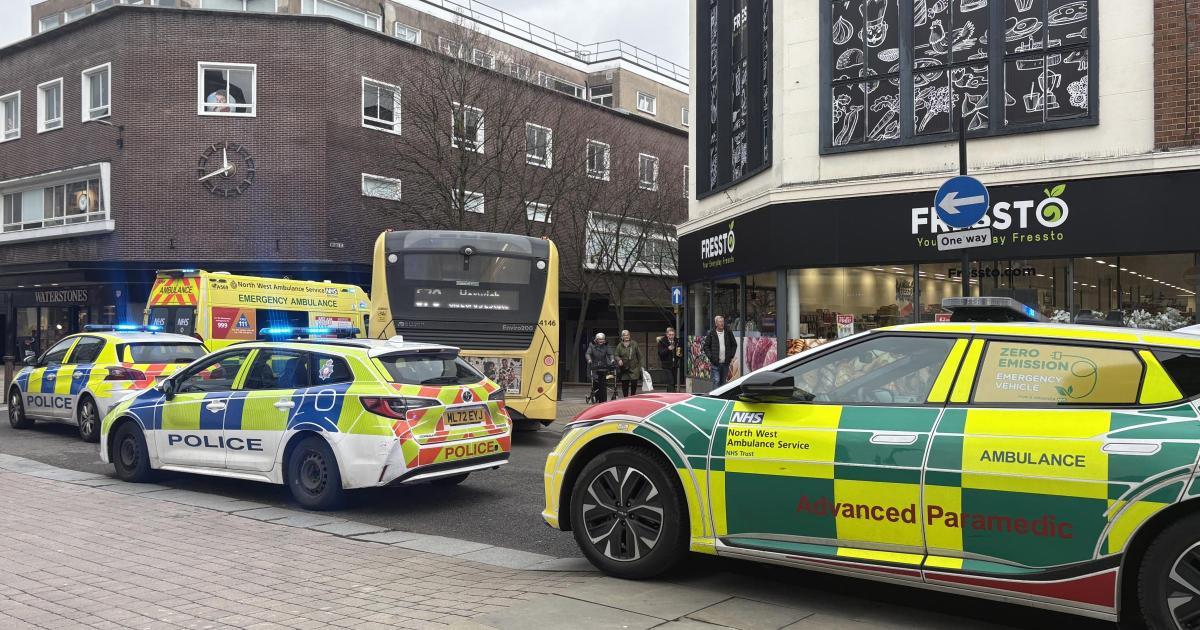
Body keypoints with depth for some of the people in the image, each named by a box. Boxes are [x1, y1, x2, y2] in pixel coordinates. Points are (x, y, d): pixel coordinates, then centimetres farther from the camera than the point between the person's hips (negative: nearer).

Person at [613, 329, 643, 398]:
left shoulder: (634, 344, 4)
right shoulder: (619, 346, 7)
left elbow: (639, 355, 5)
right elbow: (616, 355, 6)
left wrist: (641, 365, 1)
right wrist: (619, 360, -16)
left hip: (634, 368, -1)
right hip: (623, 369, 1)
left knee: (634, 384, -4)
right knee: (624, 385, 3)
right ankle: (625, 397, 15)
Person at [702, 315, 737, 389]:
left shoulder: (728, 333, 6)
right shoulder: (711, 334, -2)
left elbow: (734, 344, 16)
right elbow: (706, 346, 3)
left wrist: (731, 355, 6)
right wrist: (710, 357, -7)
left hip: (725, 362, 3)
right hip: (715, 363, -3)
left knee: (723, 381, 10)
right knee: (716, 381, -10)